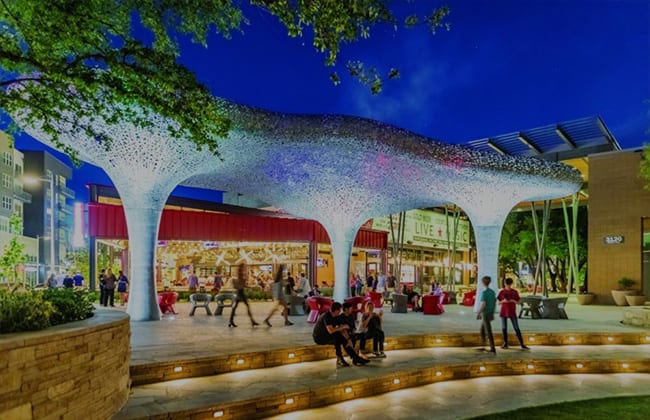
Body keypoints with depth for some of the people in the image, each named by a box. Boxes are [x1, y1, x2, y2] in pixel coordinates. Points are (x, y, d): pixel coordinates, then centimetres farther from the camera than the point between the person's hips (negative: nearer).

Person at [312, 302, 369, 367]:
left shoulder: (337, 317, 2)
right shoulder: (327, 316, -25)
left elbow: (343, 330, -2)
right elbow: (330, 331, -35)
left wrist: (349, 340, -17)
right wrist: (343, 327, -22)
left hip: (327, 336, 8)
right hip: (319, 337, -8)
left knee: (344, 340, -9)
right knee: (337, 335, -28)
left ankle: (355, 359, -7)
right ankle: (339, 359, -19)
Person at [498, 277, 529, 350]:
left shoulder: (515, 292, 1)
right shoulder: (501, 292, 2)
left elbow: (518, 302, 5)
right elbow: (499, 302, 6)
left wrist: (513, 300, -16)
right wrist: (503, 301, -15)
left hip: (512, 312, -1)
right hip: (504, 312, 1)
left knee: (516, 328, -4)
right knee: (504, 328, 3)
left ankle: (522, 344, -1)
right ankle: (505, 343, 13)